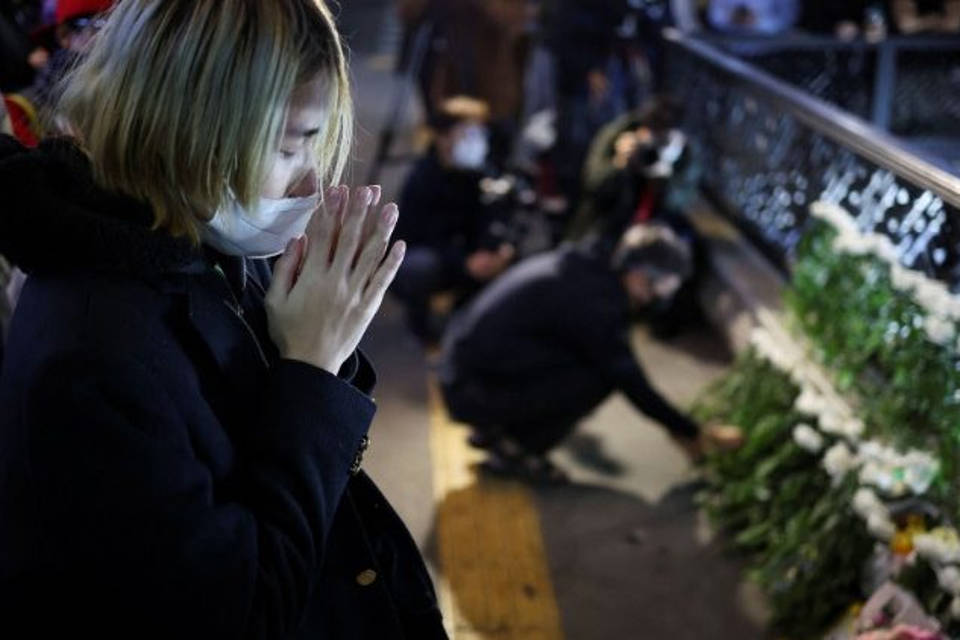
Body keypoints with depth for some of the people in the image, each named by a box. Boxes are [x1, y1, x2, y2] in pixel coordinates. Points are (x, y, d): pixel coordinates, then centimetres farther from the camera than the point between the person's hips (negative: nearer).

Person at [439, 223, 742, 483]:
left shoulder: (581, 271, 10)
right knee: (601, 375, -15)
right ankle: (510, 448, -3)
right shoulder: (596, 301, -19)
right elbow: (633, 386, -17)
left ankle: (495, 429, 15)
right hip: (473, 392, -9)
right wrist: (693, 433, -6)